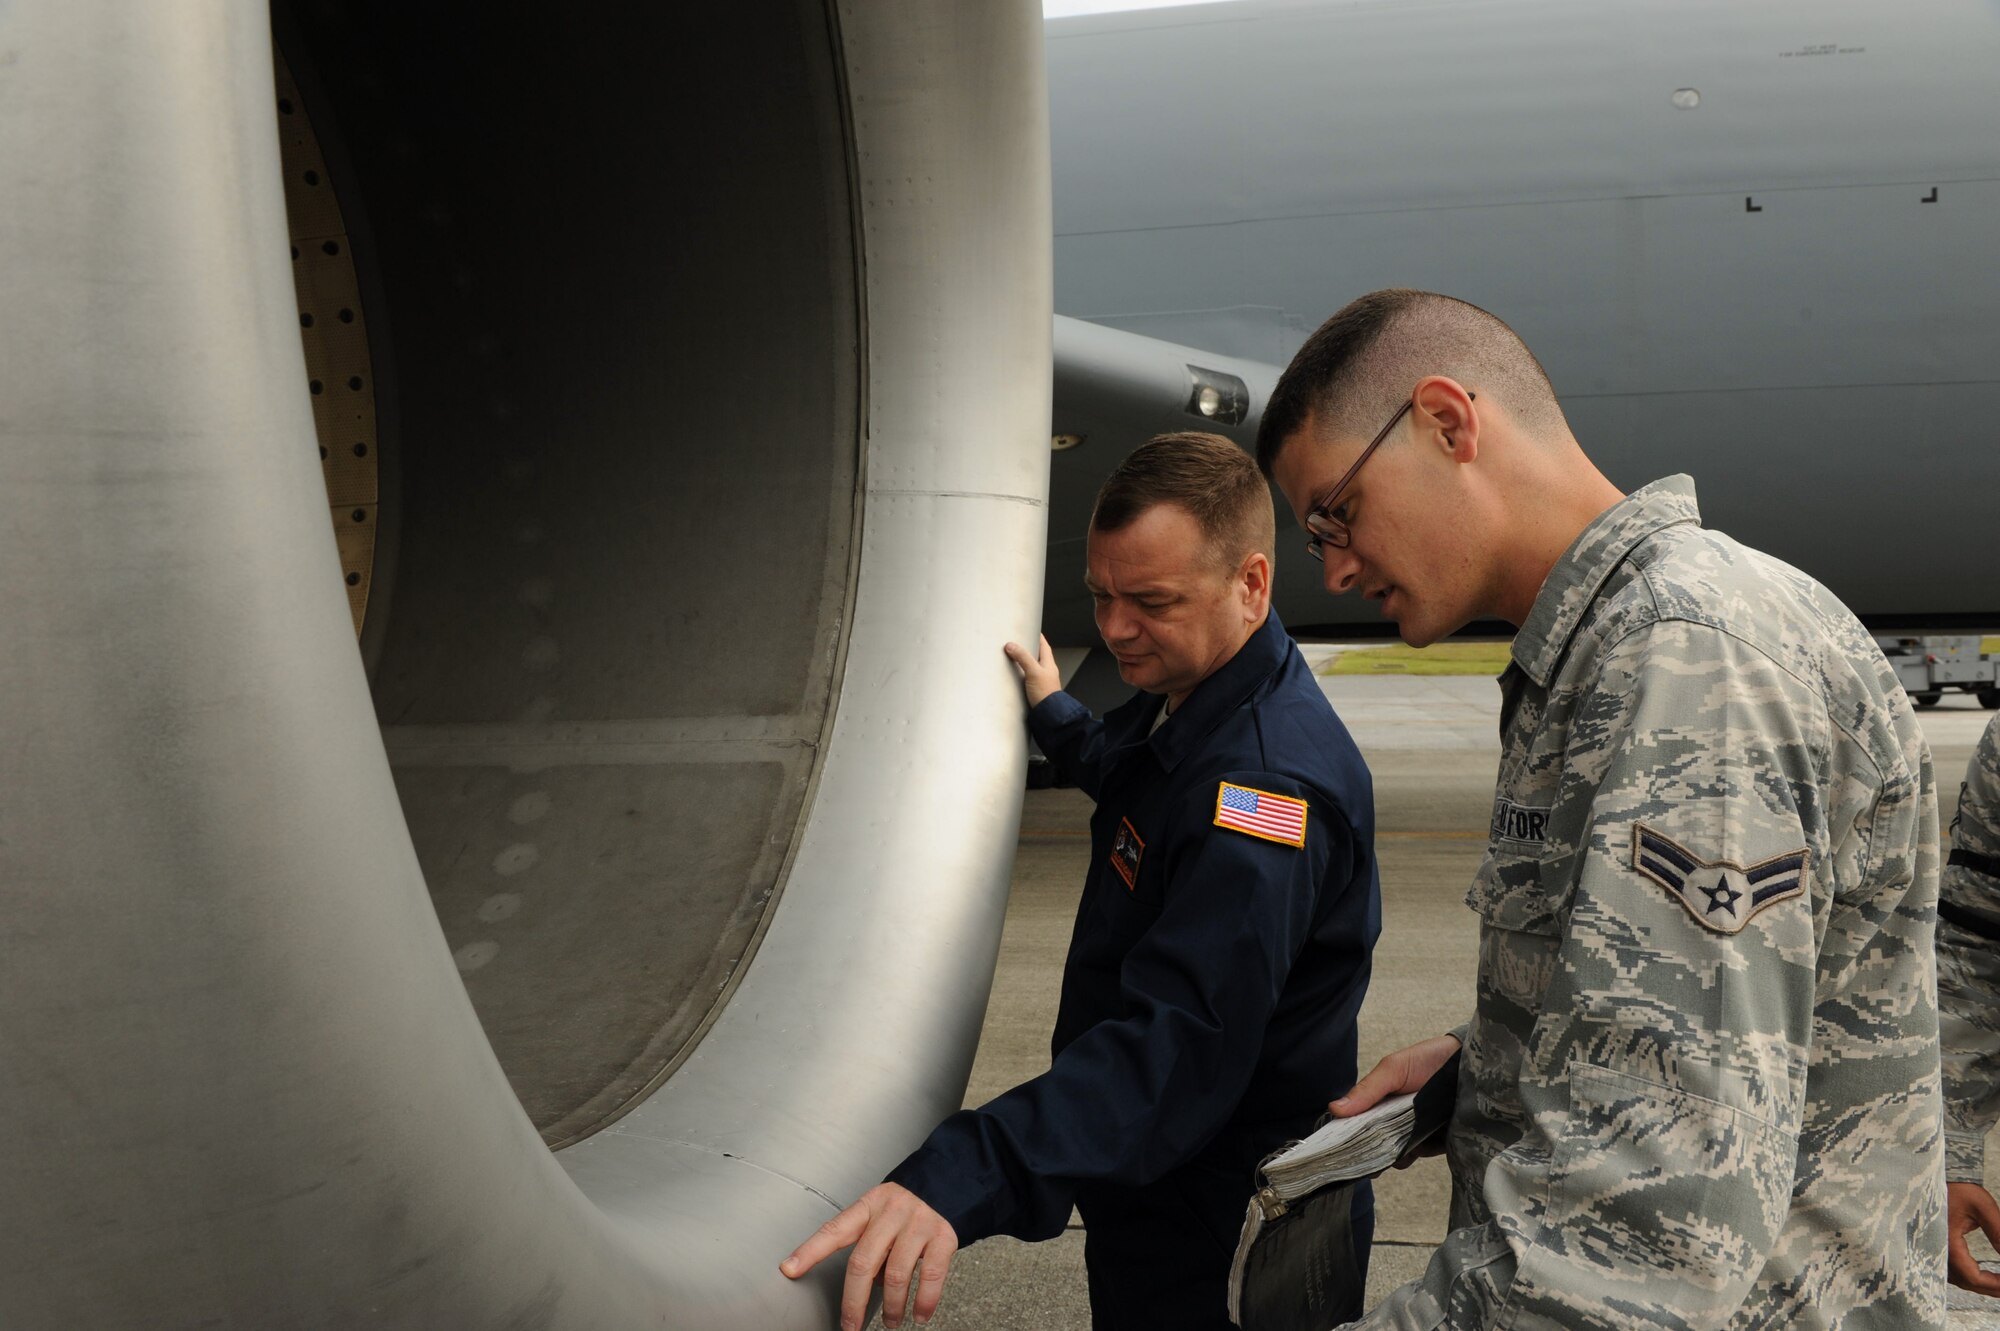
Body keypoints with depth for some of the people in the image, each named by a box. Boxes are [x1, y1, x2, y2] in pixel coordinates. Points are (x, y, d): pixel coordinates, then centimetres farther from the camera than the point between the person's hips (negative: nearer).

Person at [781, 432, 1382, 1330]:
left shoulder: (1268, 777, -31)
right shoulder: (1179, 700, 4)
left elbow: (1181, 1042, -44)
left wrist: (960, 1179, -54)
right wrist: (1053, 715, 20)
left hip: (1224, 1259, -10)